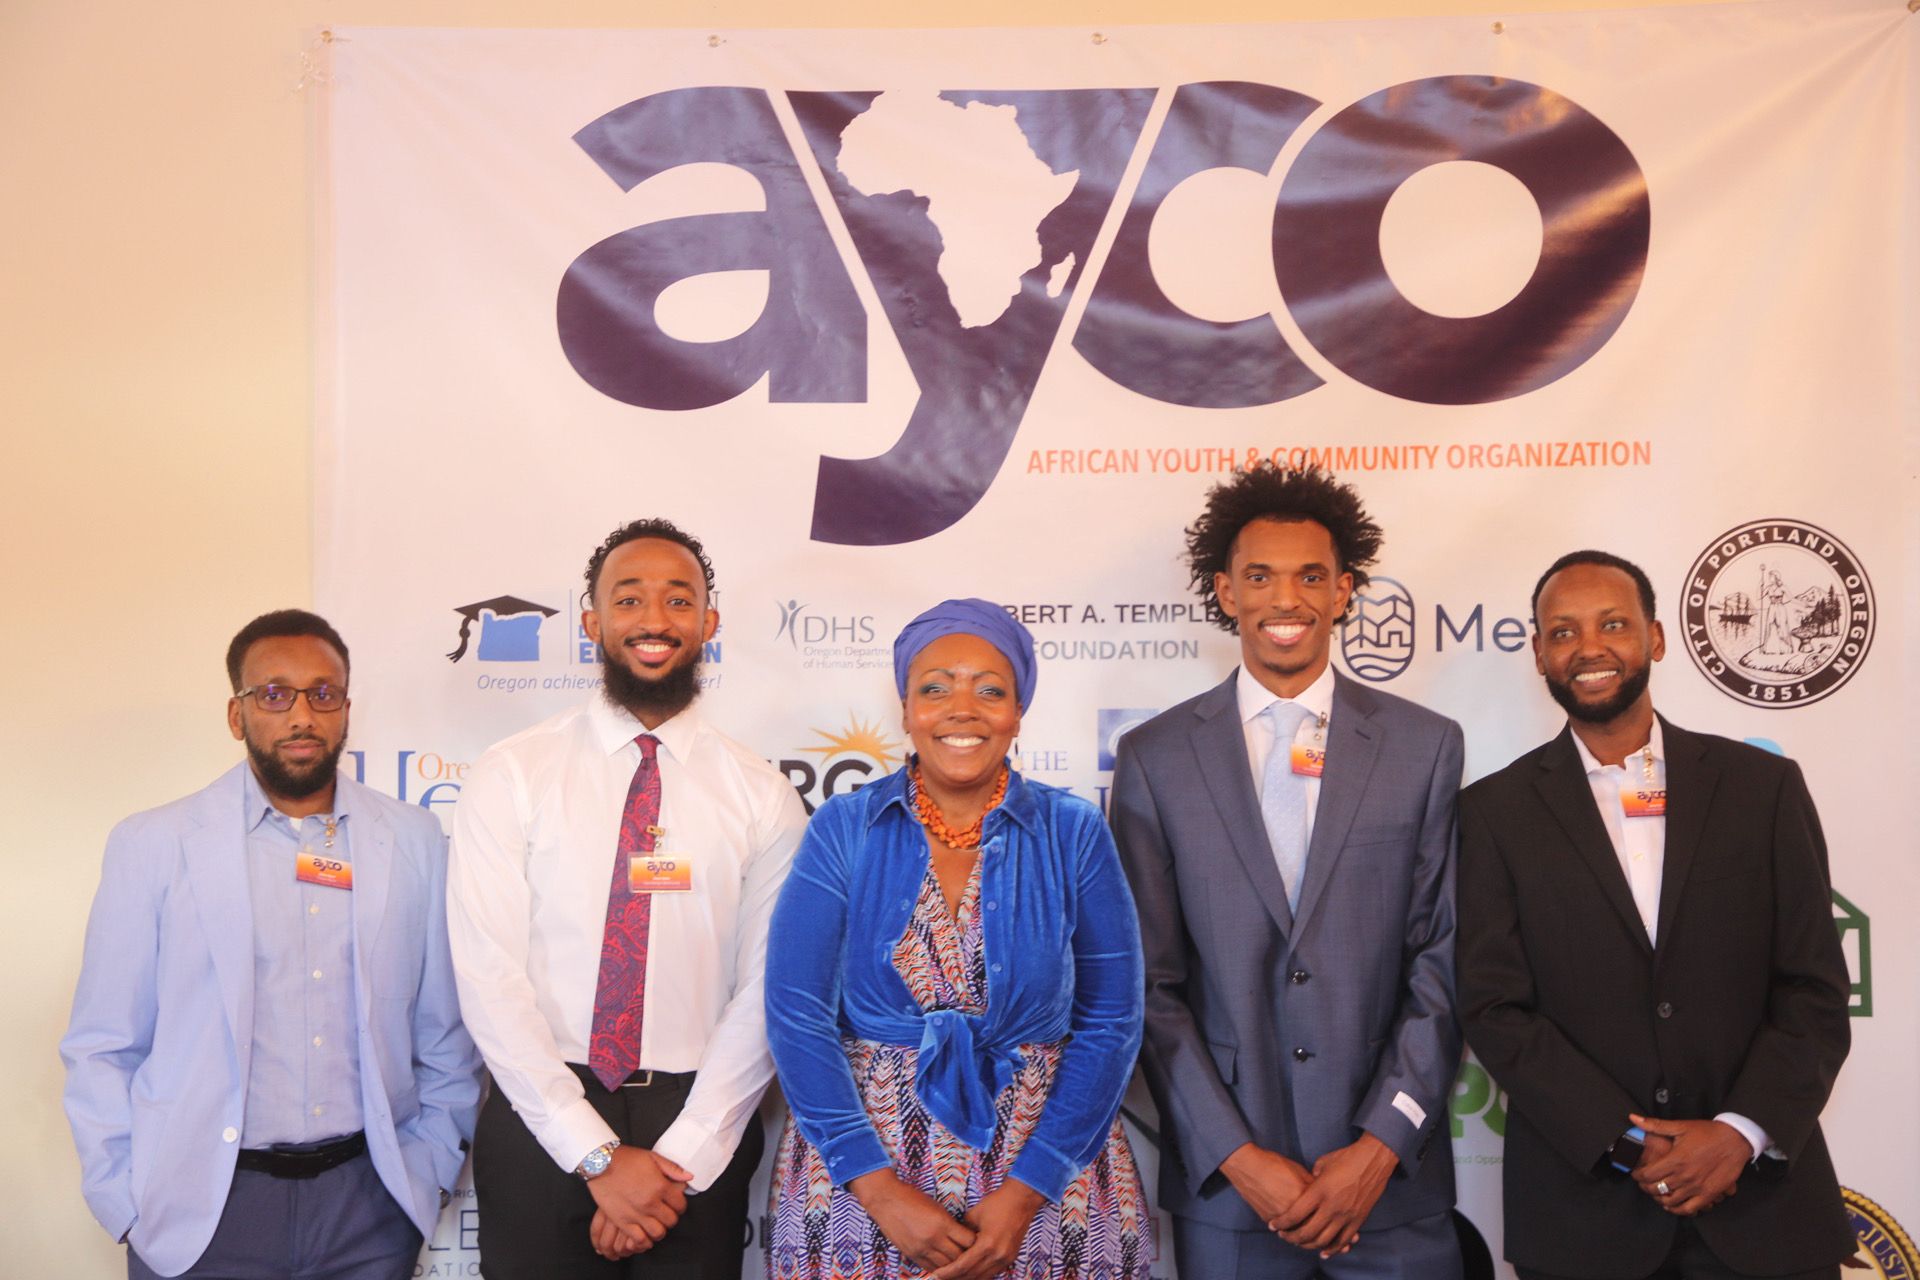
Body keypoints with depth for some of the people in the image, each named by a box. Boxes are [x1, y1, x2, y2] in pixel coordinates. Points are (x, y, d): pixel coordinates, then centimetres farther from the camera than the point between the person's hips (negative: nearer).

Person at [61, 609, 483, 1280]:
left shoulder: (414, 841, 4)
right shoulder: (151, 844, 0)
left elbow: (445, 1035, 8)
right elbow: (102, 1049, 1)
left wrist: (429, 1166, 2)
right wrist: (131, 1208, -3)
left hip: (370, 1198, 2)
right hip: (202, 1209, -1)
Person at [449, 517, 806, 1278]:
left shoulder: (760, 797, 1)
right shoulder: (511, 777, -2)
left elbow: (767, 991, -3)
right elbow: (490, 979, -8)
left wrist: (681, 1159, -12)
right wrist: (598, 1156, -13)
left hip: (699, 1141, 1)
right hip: (542, 1129, 0)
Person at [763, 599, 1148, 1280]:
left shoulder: (1074, 833, -3)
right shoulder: (844, 829, -3)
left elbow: (1109, 1025, -4)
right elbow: (798, 1016, -7)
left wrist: (1024, 1195, -12)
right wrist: (881, 1192, -14)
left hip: (1039, 1165, 0)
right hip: (862, 1168, 0)